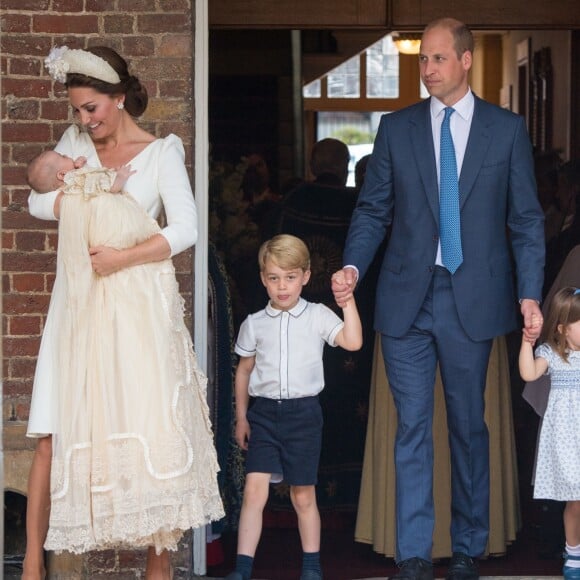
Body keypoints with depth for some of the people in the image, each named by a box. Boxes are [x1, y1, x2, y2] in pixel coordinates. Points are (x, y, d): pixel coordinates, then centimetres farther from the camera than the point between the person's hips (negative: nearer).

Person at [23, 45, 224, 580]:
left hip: (137, 306, -3)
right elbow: (37, 202, 11)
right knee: (54, 432, -1)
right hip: (79, 304, 3)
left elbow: (186, 228, -11)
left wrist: (123, 257, -19)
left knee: (149, 428, -4)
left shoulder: (160, 152, -2)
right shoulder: (76, 142, 9)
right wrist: (72, 198, -8)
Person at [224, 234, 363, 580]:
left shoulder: (318, 316, 1)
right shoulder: (254, 324, 6)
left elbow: (353, 342, -13)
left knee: (304, 496, 7)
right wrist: (241, 417, 12)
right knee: (254, 490, -10)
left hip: (303, 412, -1)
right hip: (263, 412, 1)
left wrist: (347, 300, -17)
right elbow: (244, 371, 15)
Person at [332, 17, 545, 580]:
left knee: (468, 426, 8)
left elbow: (526, 220, 3)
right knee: (412, 427, 0)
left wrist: (530, 294, -6)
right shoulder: (396, 128, 7)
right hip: (408, 298, 1)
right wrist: (353, 266, -9)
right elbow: (373, 209, 8)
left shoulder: (506, 129, 4)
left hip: (472, 300, -1)